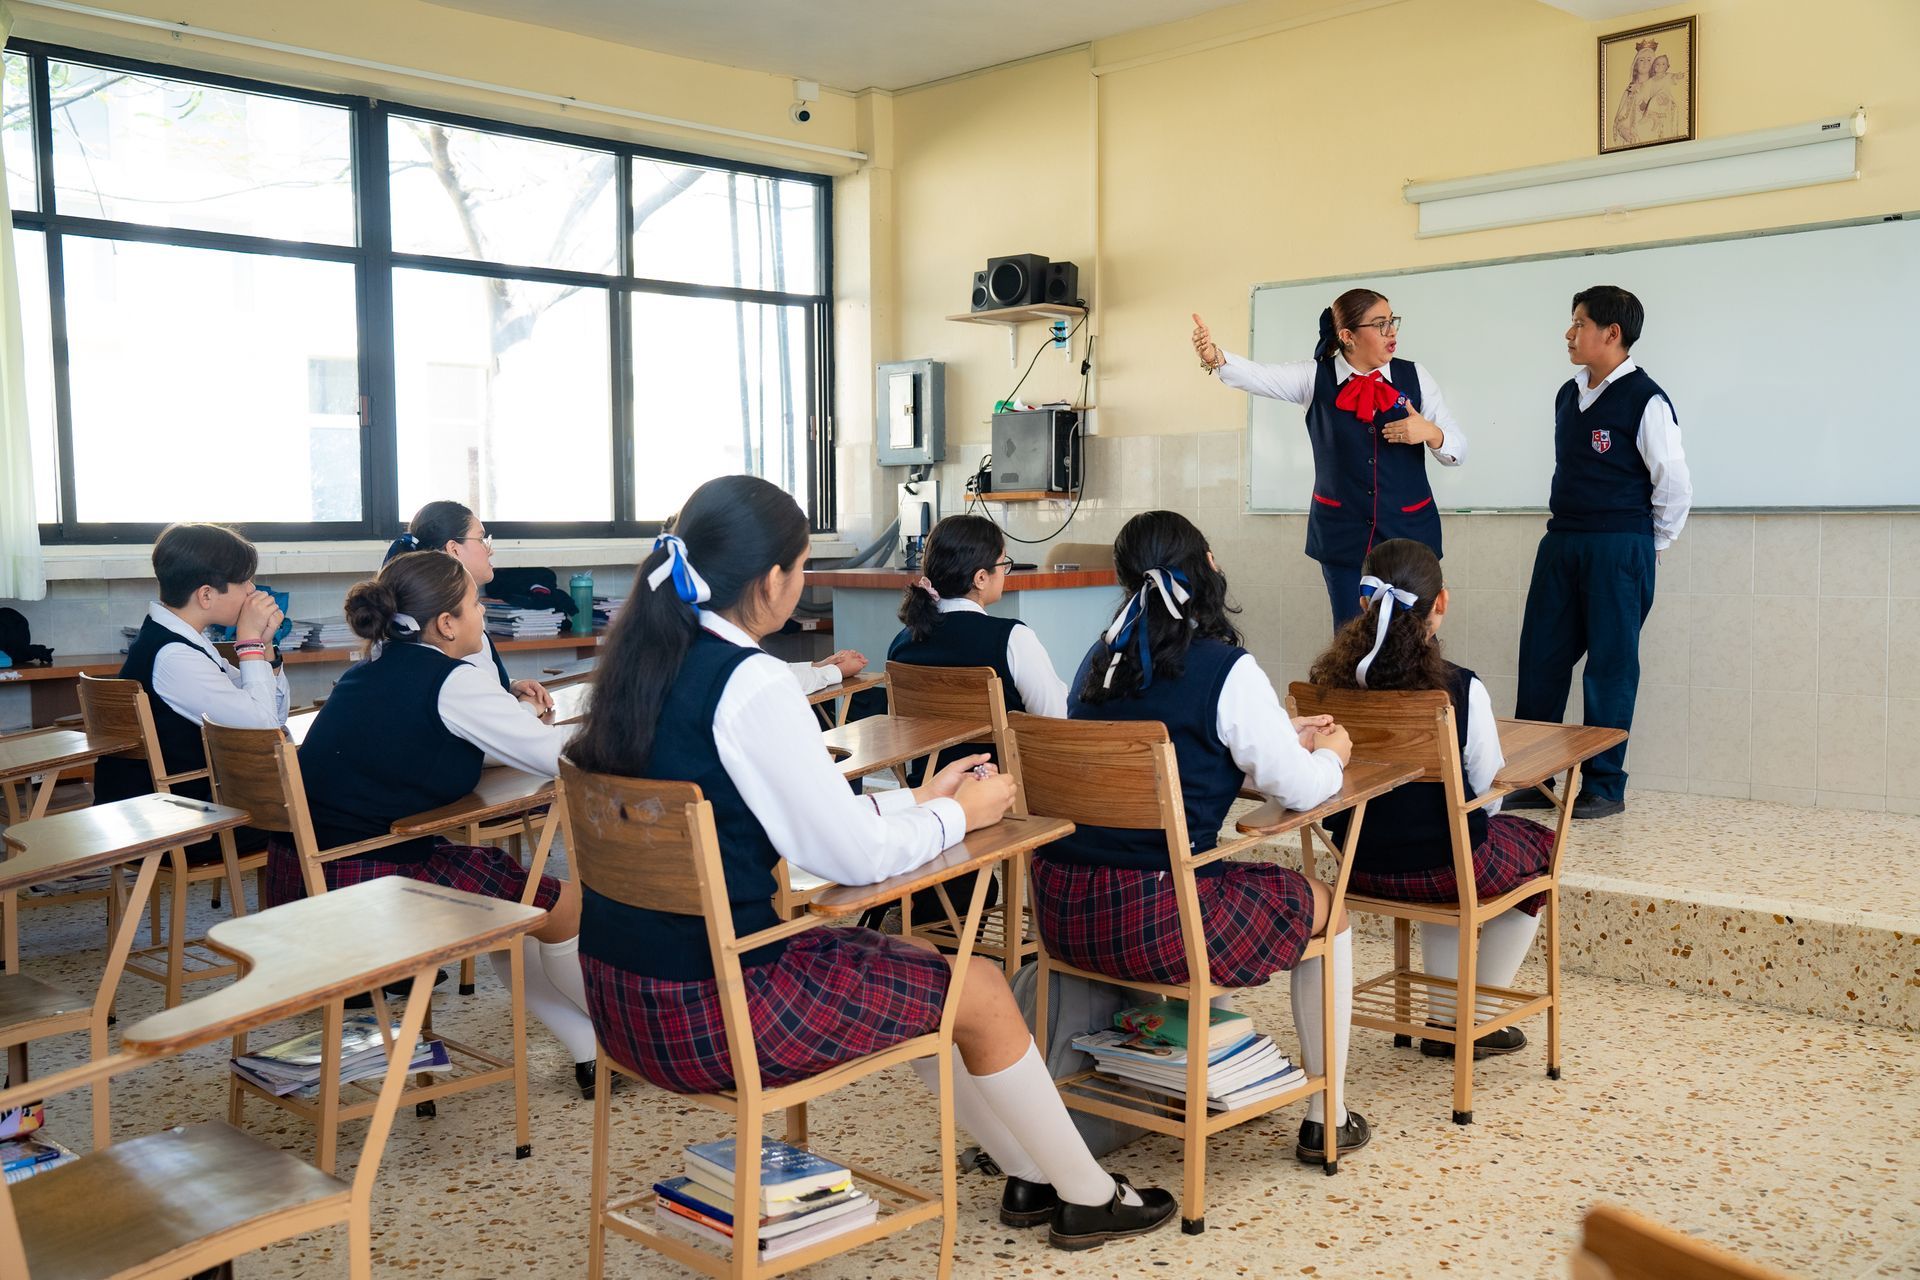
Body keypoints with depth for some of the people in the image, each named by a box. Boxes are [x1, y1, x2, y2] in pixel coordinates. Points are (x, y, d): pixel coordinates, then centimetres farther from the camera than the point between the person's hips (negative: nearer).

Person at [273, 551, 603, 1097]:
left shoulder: (370, 671, 11)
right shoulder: (453, 680, -14)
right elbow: (557, 754, -10)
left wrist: (509, 708, 13)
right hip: (365, 881, -10)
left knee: (501, 878, 25)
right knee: (567, 904, 2)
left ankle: (590, 1050, 29)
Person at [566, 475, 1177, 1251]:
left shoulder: (642, 662, 6)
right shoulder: (750, 685, -21)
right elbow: (855, 856, -17)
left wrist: (916, 798, 14)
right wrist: (959, 814, 1)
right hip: (705, 1012, -9)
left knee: (915, 966, 24)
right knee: (981, 990, 8)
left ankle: (1030, 1174, 36)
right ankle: (1087, 1199, 28)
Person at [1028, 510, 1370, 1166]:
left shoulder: (1099, 662, 10)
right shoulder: (1226, 670, -10)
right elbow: (1298, 788, -4)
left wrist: (1287, 737, 28)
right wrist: (1332, 754, 18)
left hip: (1062, 912, 7)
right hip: (1158, 925, -7)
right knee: (1325, 907, 18)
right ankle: (1326, 1119, 29)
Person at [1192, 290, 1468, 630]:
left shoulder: (1414, 377, 1)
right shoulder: (1316, 377, -1)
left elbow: (1458, 450, 4)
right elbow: (1257, 376, -18)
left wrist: (1430, 433, -18)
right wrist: (1215, 357, -38)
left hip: (1408, 529, 1)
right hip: (1343, 533, -1)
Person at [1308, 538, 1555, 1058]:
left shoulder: (1328, 680, -9)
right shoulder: (1461, 691, -20)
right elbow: (1488, 795, -9)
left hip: (1361, 867, 4)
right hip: (1444, 866, -4)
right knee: (1536, 844, 28)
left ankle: (1446, 1016, 35)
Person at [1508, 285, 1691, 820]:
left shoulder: (1645, 400, -11)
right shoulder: (1568, 396, 11)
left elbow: (1674, 483, -7)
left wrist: (1648, 547, 1)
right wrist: (1567, 528, 17)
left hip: (1620, 550, -7)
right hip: (1562, 543, 7)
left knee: (1611, 665, 0)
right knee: (1540, 659, 6)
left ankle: (1604, 785, 10)